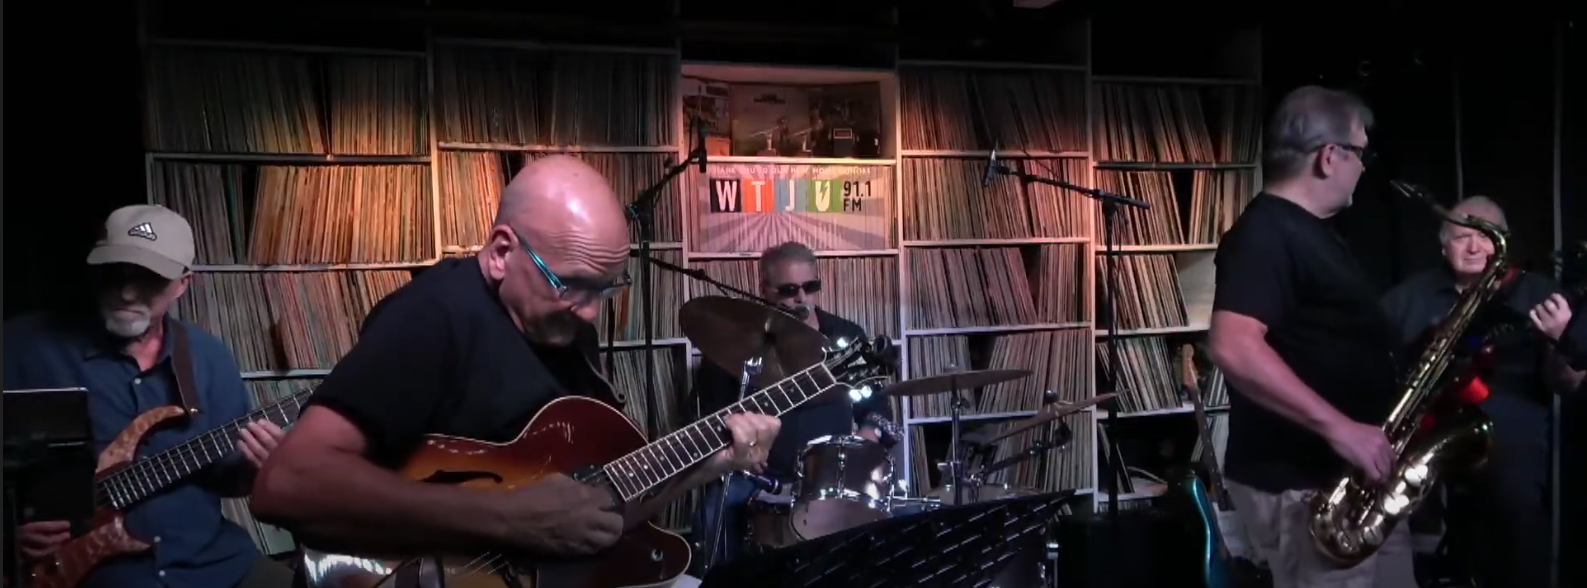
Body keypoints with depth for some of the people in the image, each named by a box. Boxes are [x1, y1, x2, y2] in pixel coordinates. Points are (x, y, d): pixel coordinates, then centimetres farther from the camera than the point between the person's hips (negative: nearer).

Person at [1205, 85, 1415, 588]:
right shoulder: (1266, 233, -18)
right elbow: (1233, 348, -32)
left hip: (1353, 476, 10)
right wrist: (1338, 426, -31)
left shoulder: (1310, 232, 15)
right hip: (1303, 486, -10)